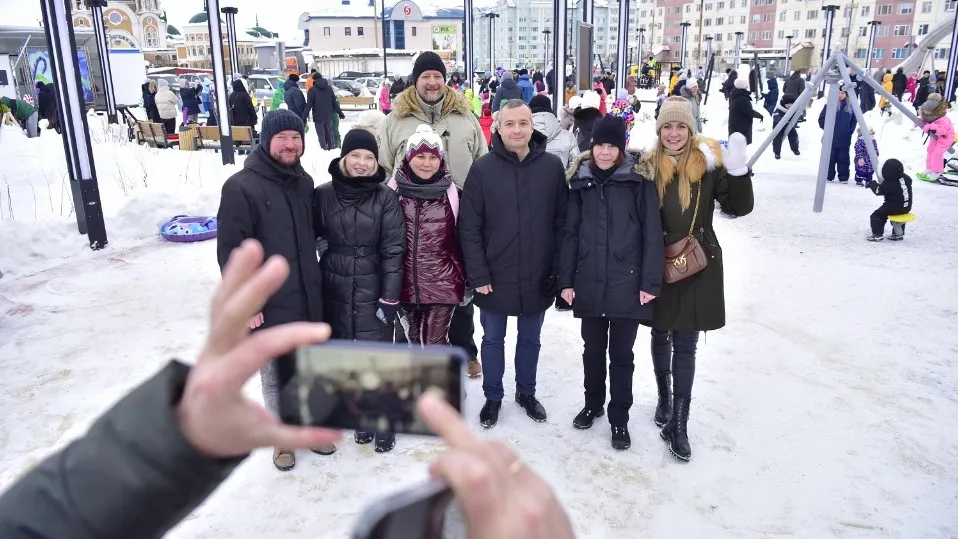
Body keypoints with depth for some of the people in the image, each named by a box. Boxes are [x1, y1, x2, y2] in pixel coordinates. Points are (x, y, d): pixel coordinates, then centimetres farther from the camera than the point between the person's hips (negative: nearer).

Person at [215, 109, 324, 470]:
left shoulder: (304, 182, 7)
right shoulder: (241, 187, -13)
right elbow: (230, 252, -14)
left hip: (307, 299, 5)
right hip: (268, 305, -5)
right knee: (276, 374, 10)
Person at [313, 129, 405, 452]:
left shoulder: (385, 197, -6)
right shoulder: (323, 195, 0)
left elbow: (393, 249, -7)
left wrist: (390, 297, -10)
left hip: (373, 289, -2)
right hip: (335, 289, 2)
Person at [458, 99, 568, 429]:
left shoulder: (552, 166, -3)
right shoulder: (483, 168, -8)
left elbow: (562, 222, 0)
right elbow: (469, 227, -8)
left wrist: (559, 270, -3)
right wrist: (478, 274, -12)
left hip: (537, 277, 1)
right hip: (494, 277, -1)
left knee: (530, 339, 18)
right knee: (493, 339, 14)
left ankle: (526, 393, 38)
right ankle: (493, 397, 33)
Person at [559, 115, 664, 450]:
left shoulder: (639, 182, -5)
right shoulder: (581, 181, 4)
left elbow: (652, 234, -6)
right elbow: (570, 233, 5)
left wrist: (650, 282, -10)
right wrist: (566, 280, 2)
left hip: (627, 285, -3)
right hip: (589, 285, 3)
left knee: (621, 354, 8)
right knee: (592, 350, 16)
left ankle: (619, 417, 23)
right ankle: (593, 403, 36)